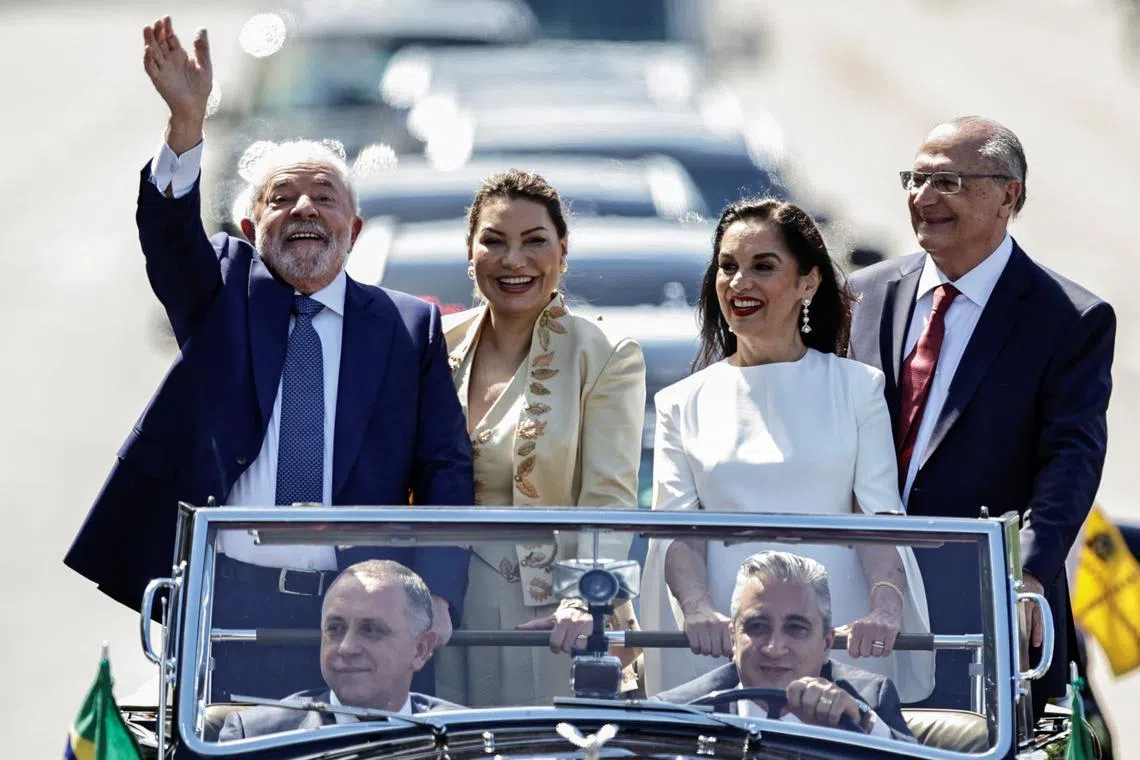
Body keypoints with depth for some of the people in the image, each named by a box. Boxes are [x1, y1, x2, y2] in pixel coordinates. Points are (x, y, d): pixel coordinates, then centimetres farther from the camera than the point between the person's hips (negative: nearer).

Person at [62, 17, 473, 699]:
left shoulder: (411, 327, 11)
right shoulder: (224, 292, 13)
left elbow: (446, 472, 6)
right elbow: (167, 230, -7)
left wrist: (438, 596, -9)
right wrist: (187, 119, -26)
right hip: (226, 603, 0)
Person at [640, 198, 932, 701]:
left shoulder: (856, 387, 9)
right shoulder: (682, 405, 13)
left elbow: (881, 514, 0)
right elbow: (675, 528, 4)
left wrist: (885, 609, -19)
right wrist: (698, 609, -17)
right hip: (720, 649, 1)